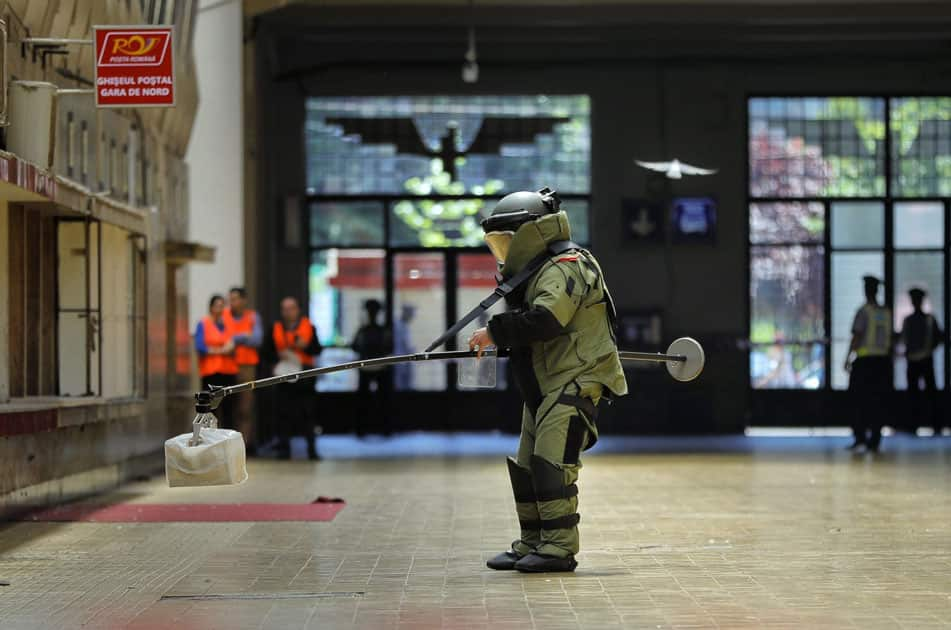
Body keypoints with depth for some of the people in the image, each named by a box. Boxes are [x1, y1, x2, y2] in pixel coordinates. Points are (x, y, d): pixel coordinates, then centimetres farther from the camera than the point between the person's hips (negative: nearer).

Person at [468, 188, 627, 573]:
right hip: (544, 384, 11)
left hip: (575, 381, -11)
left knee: (552, 462, -16)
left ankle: (560, 548, -13)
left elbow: (545, 320, -31)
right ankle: (532, 545, 19)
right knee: (527, 465, 11)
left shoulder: (563, 270, -16)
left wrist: (496, 332, -23)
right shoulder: (537, 271, 16)